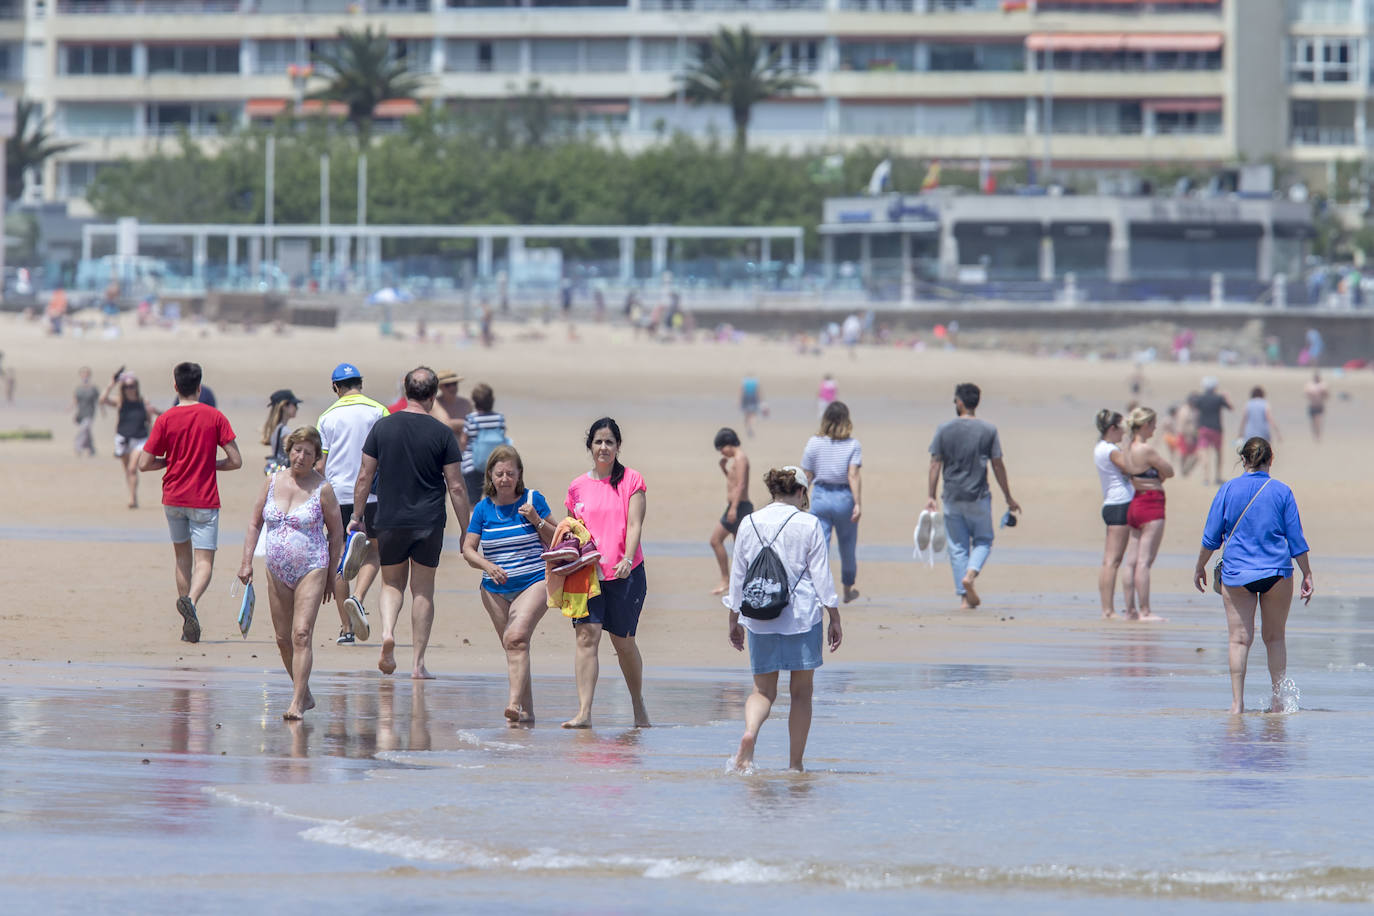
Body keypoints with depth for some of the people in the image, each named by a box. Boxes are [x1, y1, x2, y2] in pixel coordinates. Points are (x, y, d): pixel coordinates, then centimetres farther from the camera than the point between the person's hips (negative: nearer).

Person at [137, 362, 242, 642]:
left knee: (182, 556, 19)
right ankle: (191, 600, -35)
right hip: (204, 500, -2)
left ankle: (188, 626, 19)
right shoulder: (215, 417, -5)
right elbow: (235, 461, -6)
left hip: (173, 498, 2)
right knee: (204, 562, -3)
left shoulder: (165, 420, -4)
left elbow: (144, 463, -4)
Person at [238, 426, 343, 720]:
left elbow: (336, 532, 3)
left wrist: (331, 575, 4)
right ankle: (305, 695, 24)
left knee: (301, 635, -16)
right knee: (283, 639, 9)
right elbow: (255, 523, 13)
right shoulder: (273, 482, 6)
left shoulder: (322, 489, -4)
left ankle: (297, 703, -18)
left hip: (311, 569, -5)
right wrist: (247, 561, 5)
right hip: (277, 572, 5)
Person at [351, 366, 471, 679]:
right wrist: (467, 532, 4)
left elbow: (365, 477, 2)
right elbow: (456, 487, -4)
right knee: (423, 590, 9)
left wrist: (356, 516, 14)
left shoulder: (382, 427, -1)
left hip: (390, 521, 1)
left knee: (392, 583, 17)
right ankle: (418, 663, 8)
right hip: (429, 524, -1)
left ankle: (387, 631, -12)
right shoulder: (442, 433, -5)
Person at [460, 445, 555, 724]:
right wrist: (487, 565, -13)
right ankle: (527, 712, 16)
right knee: (513, 647, 6)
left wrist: (536, 520, -12)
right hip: (496, 589, 4)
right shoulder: (483, 509, 5)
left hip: (534, 583, -4)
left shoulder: (533, 500, 1)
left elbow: (556, 540, 5)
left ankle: (515, 702, -34)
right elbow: (468, 549, 5)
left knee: (517, 637, -24)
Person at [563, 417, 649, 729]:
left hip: (625, 574, -2)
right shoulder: (578, 487, 10)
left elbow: (634, 525, -6)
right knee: (587, 634, -13)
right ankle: (584, 712, -18)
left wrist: (628, 559, -21)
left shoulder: (631, 481, 2)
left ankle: (638, 707, 27)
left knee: (623, 641, 7)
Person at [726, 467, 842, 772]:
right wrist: (834, 619, 3)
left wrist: (734, 620, 19)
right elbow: (822, 575, -3)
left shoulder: (749, 524, 5)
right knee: (801, 692, 6)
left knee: (763, 690, 9)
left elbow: (738, 575, 10)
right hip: (802, 618, -2)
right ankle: (795, 764, 5)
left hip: (760, 619, 2)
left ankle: (749, 734, -22)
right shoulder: (809, 525, -3)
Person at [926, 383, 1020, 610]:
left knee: (957, 547, 8)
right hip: (978, 497, -1)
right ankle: (971, 574, -13)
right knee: (983, 540, 15)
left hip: (952, 497, 1)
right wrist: (1008, 497, 8)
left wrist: (931, 497, 3)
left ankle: (964, 598, 5)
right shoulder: (988, 430, -3)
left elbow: (935, 464, -2)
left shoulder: (944, 429, -1)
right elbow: (998, 466, 0)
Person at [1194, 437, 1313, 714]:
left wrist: (1200, 568, 14)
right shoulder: (1282, 492, -1)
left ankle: (1237, 702, -8)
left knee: (1239, 639, 0)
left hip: (1236, 574, -1)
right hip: (1277, 573, 1)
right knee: (1274, 637, 12)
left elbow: (1211, 536, 1)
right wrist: (1307, 575, 10)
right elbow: (1296, 538, 2)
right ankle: (1278, 700, 10)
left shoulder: (1228, 490, -1)